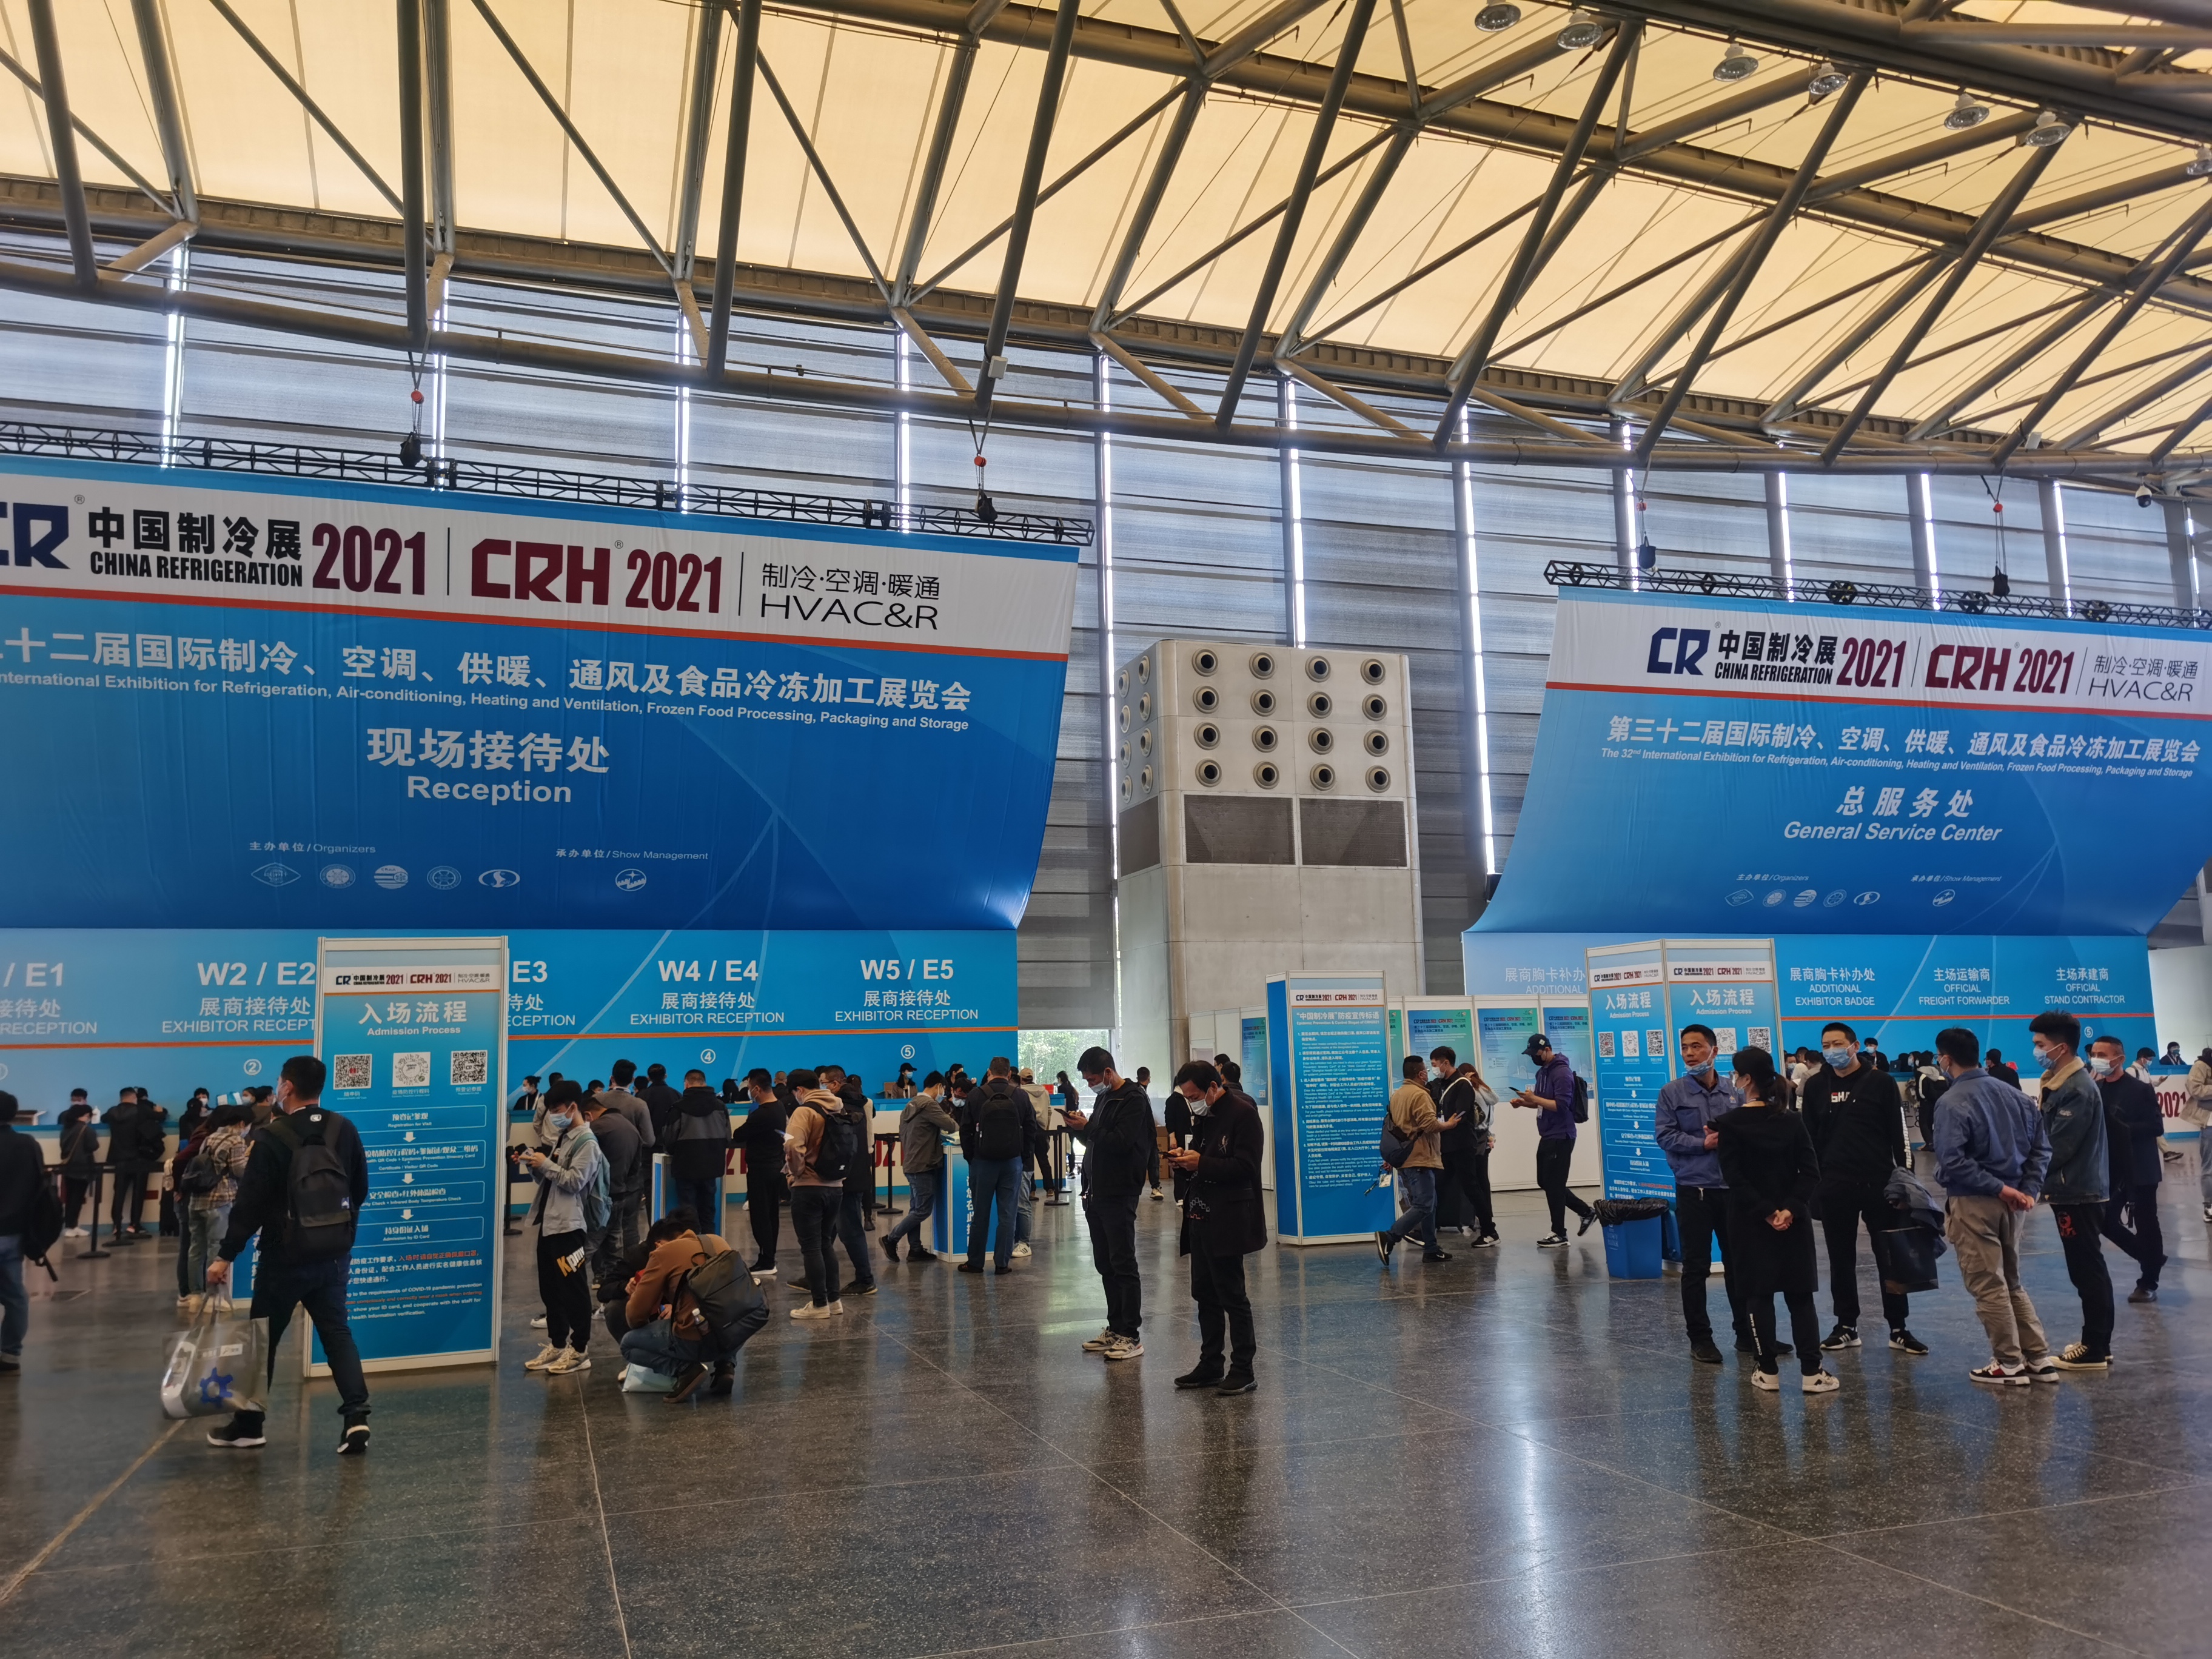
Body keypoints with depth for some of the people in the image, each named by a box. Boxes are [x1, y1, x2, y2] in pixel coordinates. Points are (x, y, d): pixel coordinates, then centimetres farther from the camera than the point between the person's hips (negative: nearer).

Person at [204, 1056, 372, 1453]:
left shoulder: (273, 1137, -14)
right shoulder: (345, 1131, 2)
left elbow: (250, 1202, -15)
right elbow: (360, 1190, 10)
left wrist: (226, 1255, -10)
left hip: (285, 1256, -4)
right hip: (335, 1255, 5)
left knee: (264, 1338, 11)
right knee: (337, 1332, 9)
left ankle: (248, 1426, 21)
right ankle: (357, 1415, -4)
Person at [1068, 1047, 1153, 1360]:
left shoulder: (1133, 1099, -11)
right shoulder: (1103, 1098, 17)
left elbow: (1121, 1142, -21)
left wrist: (1087, 1127, -16)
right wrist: (1079, 1128, 4)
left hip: (1119, 1196, -9)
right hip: (1097, 1193, 9)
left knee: (1123, 1265, -5)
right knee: (1105, 1265, 12)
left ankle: (1131, 1336, 0)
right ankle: (1115, 1329, 20)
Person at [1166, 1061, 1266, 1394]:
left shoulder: (1242, 1113, -14)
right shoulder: (1203, 1115, 14)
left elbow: (1245, 1166, -19)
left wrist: (1201, 1163, -22)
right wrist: (1184, 1159, 1)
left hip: (1227, 1222, -9)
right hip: (1201, 1218, 9)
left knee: (1231, 1295, -2)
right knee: (1205, 1294, 13)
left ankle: (1243, 1372, 7)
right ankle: (1210, 1366, 23)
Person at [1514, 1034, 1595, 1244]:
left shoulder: (1562, 1072, -16)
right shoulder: (1542, 1071, 13)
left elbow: (1561, 1105, -23)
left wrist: (1534, 1098, -24)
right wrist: (1524, 1102, 4)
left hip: (1560, 1137, -10)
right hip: (1548, 1136, 10)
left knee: (1553, 1184, -3)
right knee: (1545, 1182, 15)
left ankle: (1559, 1233, 8)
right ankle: (1585, 1211, 26)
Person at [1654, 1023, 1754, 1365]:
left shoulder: (1734, 1092, 6)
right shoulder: (1672, 1092, -2)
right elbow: (1665, 1135, -7)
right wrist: (1703, 1145, -15)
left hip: (1733, 1186, 3)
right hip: (1693, 1187, -3)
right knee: (1696, 1266, 3)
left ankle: (1746, 1333, 24)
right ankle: (1700, 1339, 12)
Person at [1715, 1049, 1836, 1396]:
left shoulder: (1729, 1124, -9)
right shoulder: (1792, 1120, 1)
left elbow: (1734, 1178, -15)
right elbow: (1810, 1172, -5)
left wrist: (1766, 1212, -12)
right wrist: (1790, 1209, -11)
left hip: (1751, 1223, -3)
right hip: (1794, 1222, 3)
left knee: (1759, 1296, 6)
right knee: (1800, 1295, 9)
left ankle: (1769, 1372, 9)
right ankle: (1811, 1372, 7)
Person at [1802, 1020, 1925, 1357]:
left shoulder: (1880, 1083, -2)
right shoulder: (1816, 1086, 5)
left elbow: (1899, 1132, -1)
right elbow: (1810, 1137, 9)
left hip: (1879, 1183, -2)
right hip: (1835, 1187, 2)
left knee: (1890, 1257, 3)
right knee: (1841, 1259, 9)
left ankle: (1899, 1329, 13)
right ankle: (1846, 1327, 18)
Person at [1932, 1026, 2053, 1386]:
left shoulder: (1952, 1103, -15)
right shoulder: (2013, 1094, 6)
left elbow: (1953, 1161, -24)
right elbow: (2041, 1146, 8)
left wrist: (2000, 1189, -17)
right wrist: (2028, 1190, 2)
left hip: (1973, 1204, -7)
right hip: (2011, 1201, 7)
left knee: (1988, 1287, 5)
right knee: (2012, 1283, 20)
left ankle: (2010, 1364, 12)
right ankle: (2039, 1359, 23)